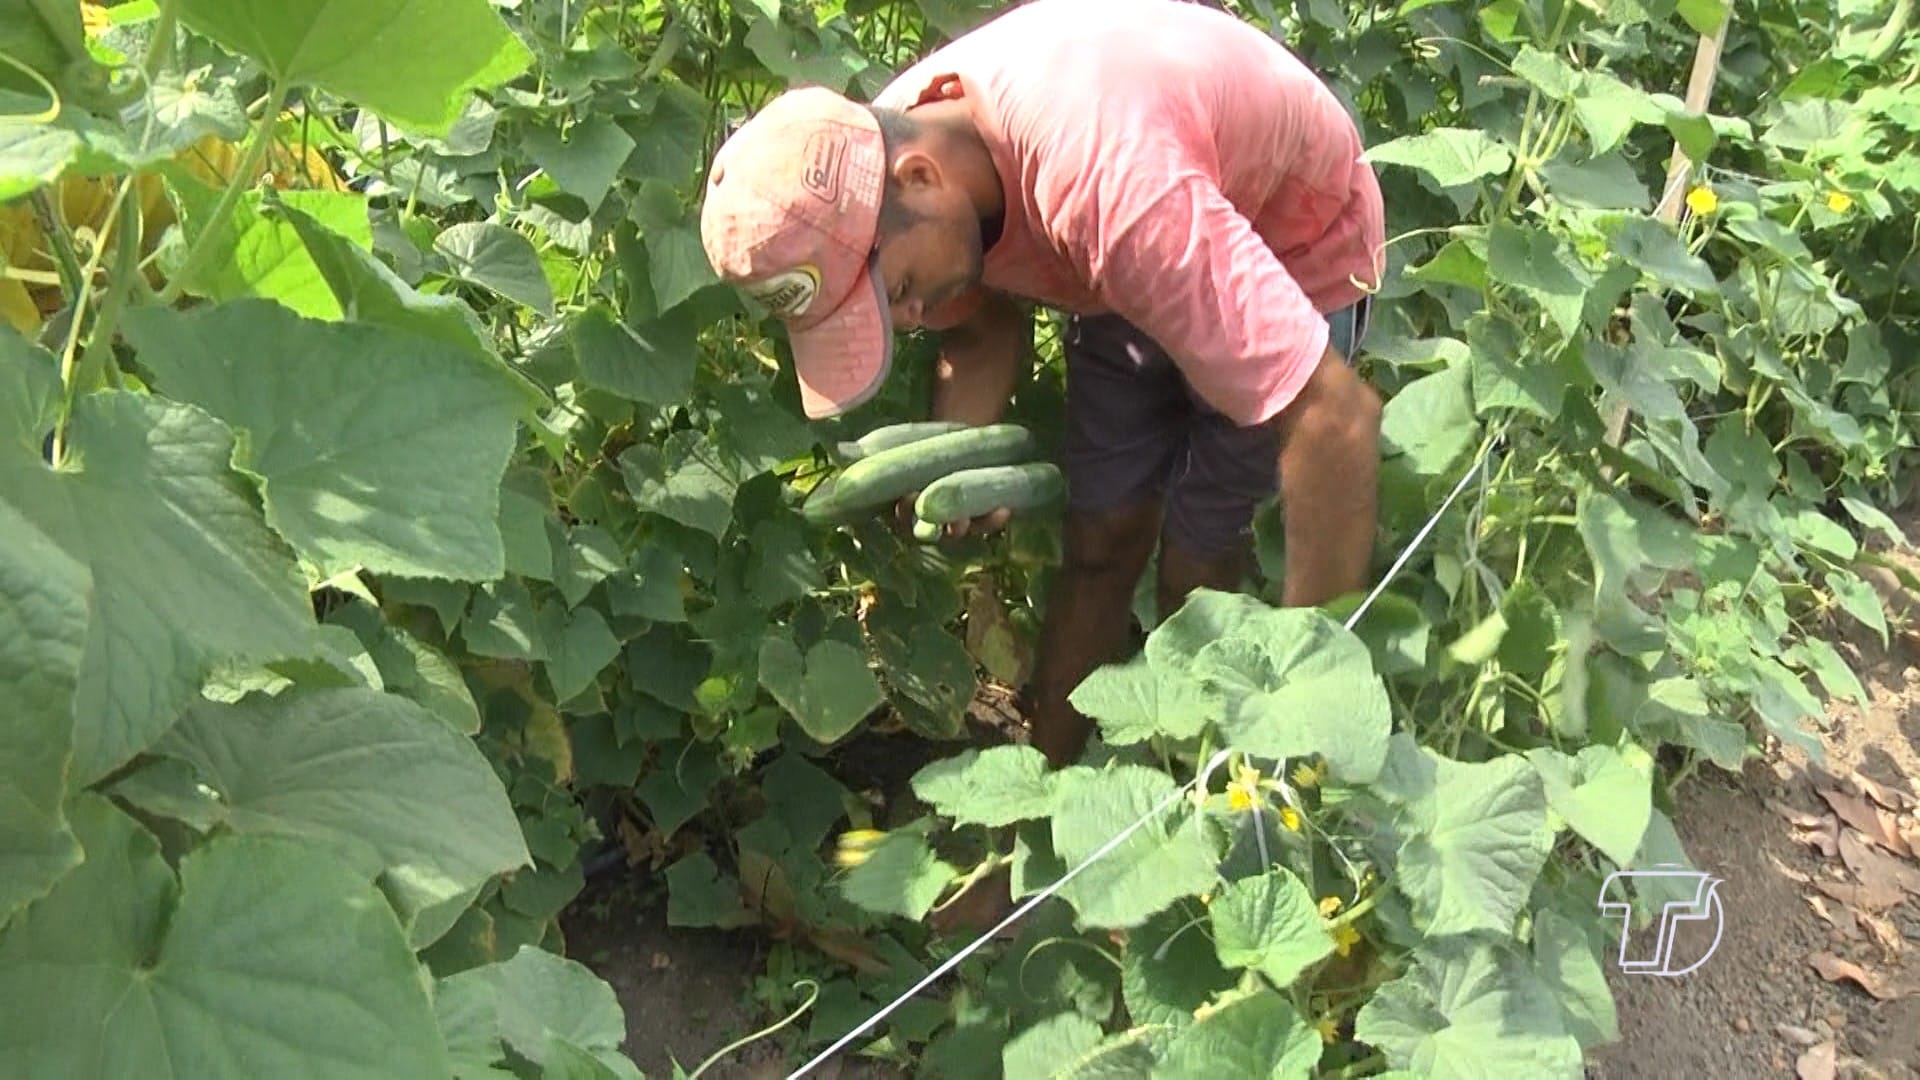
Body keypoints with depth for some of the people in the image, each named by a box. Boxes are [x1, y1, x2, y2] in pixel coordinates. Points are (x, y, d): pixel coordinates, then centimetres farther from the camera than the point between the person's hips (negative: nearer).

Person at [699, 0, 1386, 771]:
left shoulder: (1106, 188, -45)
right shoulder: (877, 152, -20)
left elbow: (1336, 415, -43)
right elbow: (983, 327, 0)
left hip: (1296, 245, -5)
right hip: (1138, 267, 6)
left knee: (1196, 567, -2)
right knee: (1097, 543, 5)